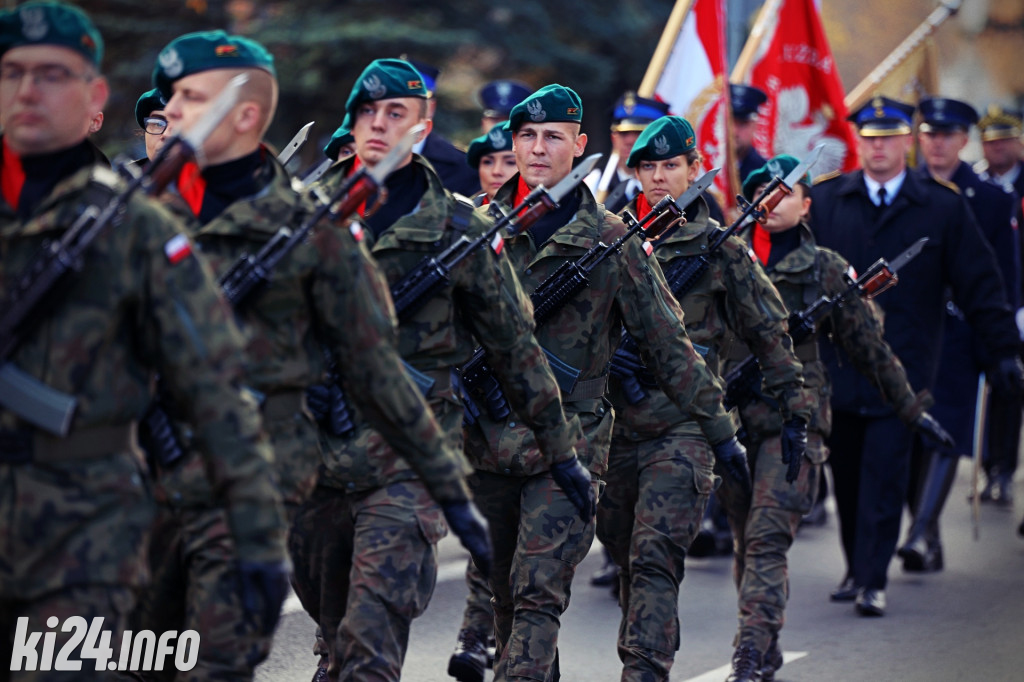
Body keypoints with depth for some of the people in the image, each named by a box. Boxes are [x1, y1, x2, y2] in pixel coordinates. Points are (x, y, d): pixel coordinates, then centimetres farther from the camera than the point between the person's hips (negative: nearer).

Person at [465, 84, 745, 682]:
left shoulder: (613, 242, -1)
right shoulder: (480, 230, 6)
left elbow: (669, 345, 3)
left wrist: (720, 429, 5)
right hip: (489, 446, 4)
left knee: (538, 597, -14)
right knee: (506, 595, 12)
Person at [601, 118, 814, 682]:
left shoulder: (721, 249, 3)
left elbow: (768, 332, 9)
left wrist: (794, 406, 9)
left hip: (683, 428, -4)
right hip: (617, 421, 4)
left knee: (654, 556, -15)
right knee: (628, 556, 12)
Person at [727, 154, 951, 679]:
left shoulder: (826, 270, 4)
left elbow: (869, 345, 12)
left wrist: (910, 409, 16)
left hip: (792, 419, -3)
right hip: (732, 416, 3)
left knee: (767, 537, -16)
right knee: (746, 542, 9)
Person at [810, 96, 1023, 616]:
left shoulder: (943, 208, 2)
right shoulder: (825, 201, 6)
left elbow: (979, 282, 5)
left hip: (901, 366, -2)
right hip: (837, 363, 2)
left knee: (885, 472, -8)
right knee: (846, 474, 9)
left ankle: (874, 581, -4)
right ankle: (855, 568, 24)